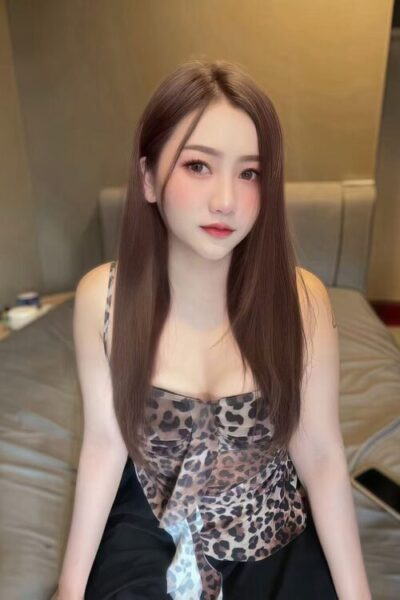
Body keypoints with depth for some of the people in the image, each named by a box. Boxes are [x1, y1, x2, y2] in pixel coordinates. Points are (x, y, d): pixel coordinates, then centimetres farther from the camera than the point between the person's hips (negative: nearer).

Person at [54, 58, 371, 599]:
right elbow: (104, 442, -10)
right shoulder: (101, 297, -18)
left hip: (274, 532, 1)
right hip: (150, 525, 0)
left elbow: (322, 456, -13)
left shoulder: (302, 299, -21)